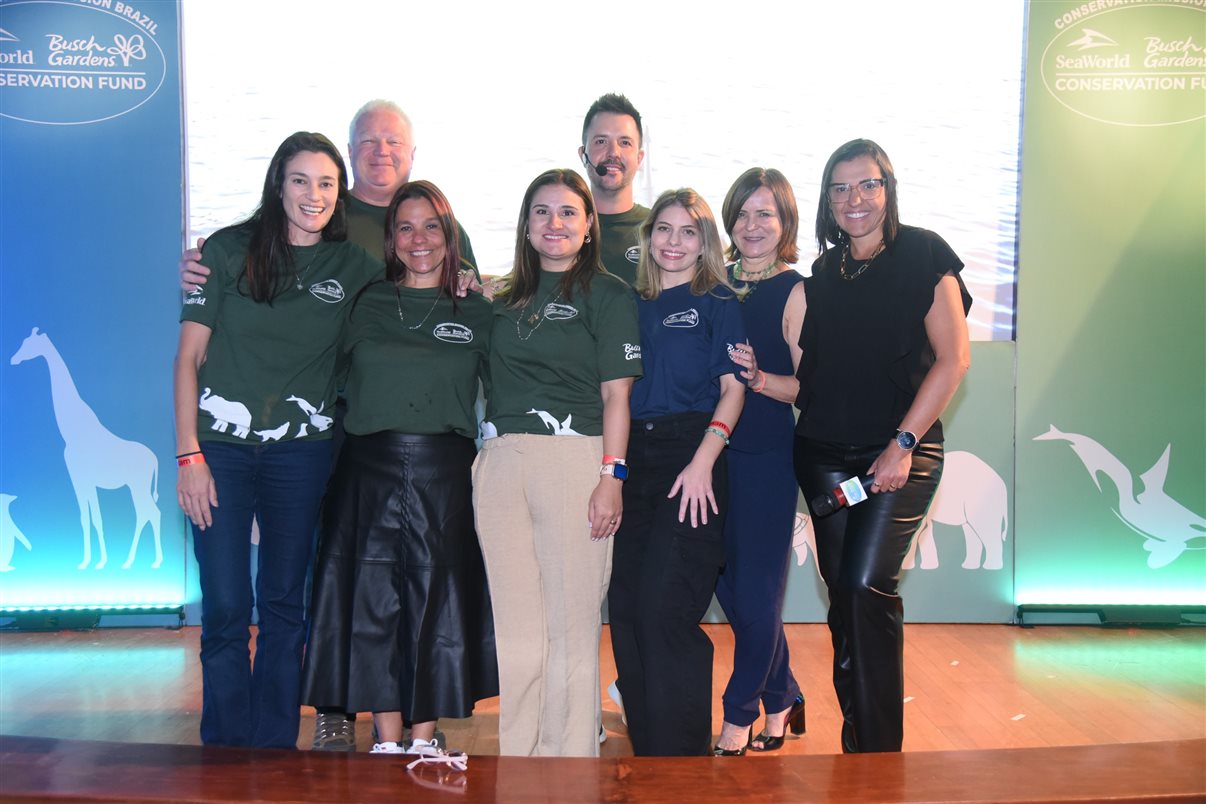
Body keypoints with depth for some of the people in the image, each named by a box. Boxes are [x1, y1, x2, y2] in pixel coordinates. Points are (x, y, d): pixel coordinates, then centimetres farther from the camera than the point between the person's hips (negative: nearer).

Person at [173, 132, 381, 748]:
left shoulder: (354, 266, 4)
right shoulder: (228, 250, 0)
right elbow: (188, 357, -1)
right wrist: (189, 455, -7)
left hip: (302, 449, 2)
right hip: (221, 442, -1)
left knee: (284, 603, 9)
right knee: (226, 606, 0)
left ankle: (275, 748, 23)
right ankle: (227, 751, 17)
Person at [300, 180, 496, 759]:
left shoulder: (476, 311, 8)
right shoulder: (367, 305, 10)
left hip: (444, 473, -1)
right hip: (370, 469, 1)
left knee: (437, 603, 3)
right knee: (372, 602, 3)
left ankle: (424, 741, 17)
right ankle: (387, 743, 17)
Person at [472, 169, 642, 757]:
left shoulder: (607, 294, 3)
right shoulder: (509, 299, 18)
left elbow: (616, 395, -4)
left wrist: (611, 475, -11)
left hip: (572, 455, -5)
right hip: (500, 461, 5)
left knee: (571, 618, -1)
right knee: (515, 618, 8)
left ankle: (569, 757, 13)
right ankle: (517, 757, 20)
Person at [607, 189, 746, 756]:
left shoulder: (717, 303, 3)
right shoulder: (633, 305, 16)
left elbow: (733, 389, -4)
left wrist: (703, 460, -14)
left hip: (690, 459, -5)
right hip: (632, 459, 5)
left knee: (665, 610, -9)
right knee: (626, 608, 4)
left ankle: (682, 757, 4)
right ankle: (644, 752, 18)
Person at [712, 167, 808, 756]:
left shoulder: (795, 292, -5)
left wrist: (758, 377, -25)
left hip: (767, 455, -5)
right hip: (713, 448, 5)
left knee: (756, 591, 2)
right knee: (729, 584, 12)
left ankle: (740, 713, 21)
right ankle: (782, 697, 32)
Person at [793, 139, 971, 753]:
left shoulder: (922, 255, -3)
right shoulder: (821, 275, 12)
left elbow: (953, 358, -8)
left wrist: (904, 442, -14)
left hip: (900, 453, -5)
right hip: (824, 452, 5)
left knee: (867, 586, -14)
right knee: (842, 591, 8)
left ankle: (879, 748, 0)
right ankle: (854, 738, 22)